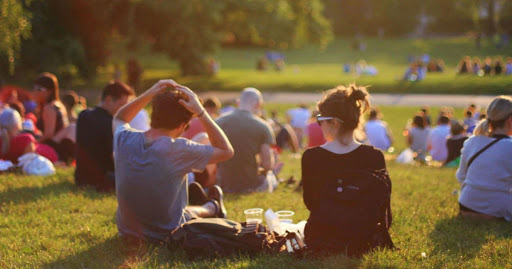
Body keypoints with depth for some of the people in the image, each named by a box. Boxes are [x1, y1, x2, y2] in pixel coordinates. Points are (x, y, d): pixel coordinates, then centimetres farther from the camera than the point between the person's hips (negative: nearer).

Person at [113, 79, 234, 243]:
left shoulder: (124, 140, -14)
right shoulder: (179, 150, -27)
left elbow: (118, 119, 12)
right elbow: (226, 151, -13)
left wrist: (149, 94, -1)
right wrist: (200, 112, -16)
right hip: (166, 236, -5)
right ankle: (212, 207, 56)